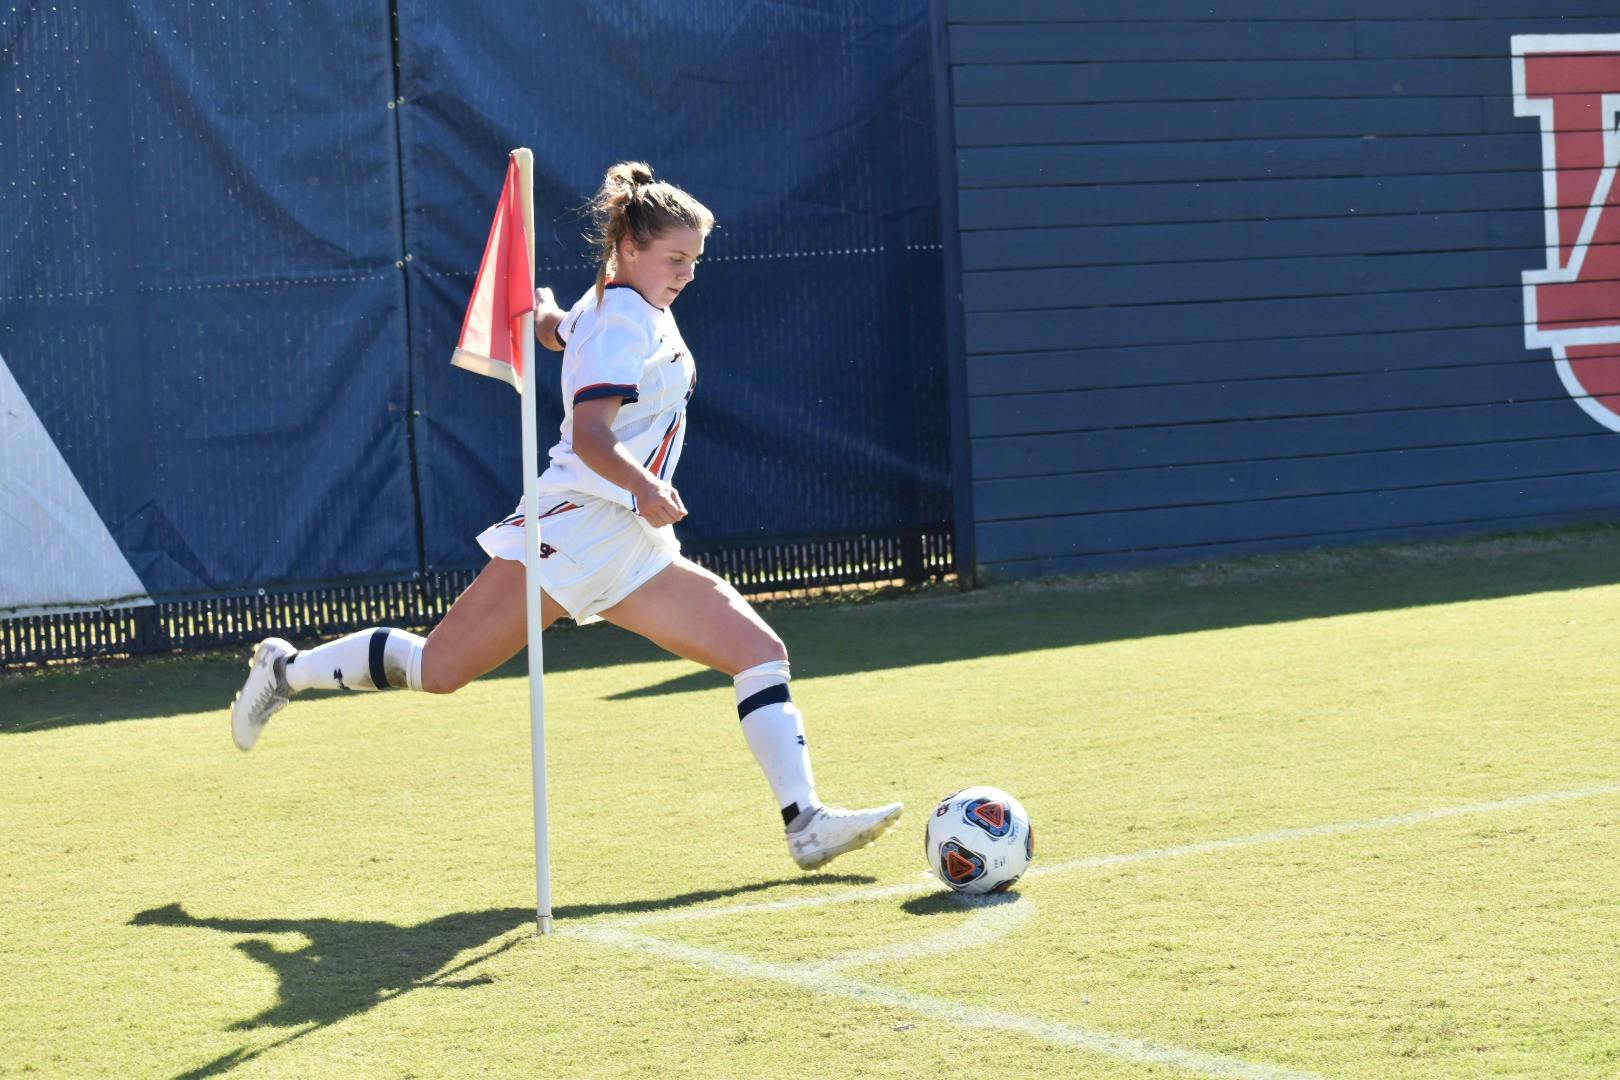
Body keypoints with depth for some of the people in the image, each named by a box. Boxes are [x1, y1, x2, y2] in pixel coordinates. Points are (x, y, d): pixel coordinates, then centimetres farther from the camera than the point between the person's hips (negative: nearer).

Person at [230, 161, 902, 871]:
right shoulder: (625, 319, -11)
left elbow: (553, 329, 40)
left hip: (633, 548, 10)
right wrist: (643, 487, -38)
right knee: (439, 668, -7)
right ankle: (288, 670, 14)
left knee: (760, 651, -4)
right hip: (576, 526, -10)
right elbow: (590, 434, -24)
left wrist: (545, 310, 60)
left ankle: (806, 823, -10)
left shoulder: (621, 307, 18)